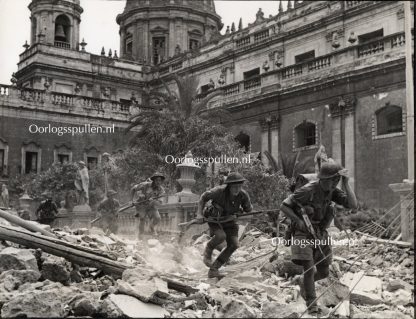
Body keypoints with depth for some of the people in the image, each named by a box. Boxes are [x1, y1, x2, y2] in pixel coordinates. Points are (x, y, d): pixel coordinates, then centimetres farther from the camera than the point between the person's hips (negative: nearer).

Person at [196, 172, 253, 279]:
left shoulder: (243, 195, -21)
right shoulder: (219, 191, -30)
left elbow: (248, 210, -2)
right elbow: (204, 197, -11)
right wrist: (199, 213, -14)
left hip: (230, 221, 4)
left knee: (234, 245, -10)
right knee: (221, 236, -32)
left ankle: (213, 270, 0)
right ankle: (208, 250, 2)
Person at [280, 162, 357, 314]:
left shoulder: (333, 191, -7)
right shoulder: (307, 191, -24)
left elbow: (353, 205, -17)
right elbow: (284, 206, -17)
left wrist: (346, 183, -23)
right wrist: (299, 222, -23)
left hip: (320, 234, 6)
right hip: (304, 234, -6)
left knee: (324, 273, 11)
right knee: (309, 269, -14)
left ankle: (303, 283, 41)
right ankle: (311, 303, 4)